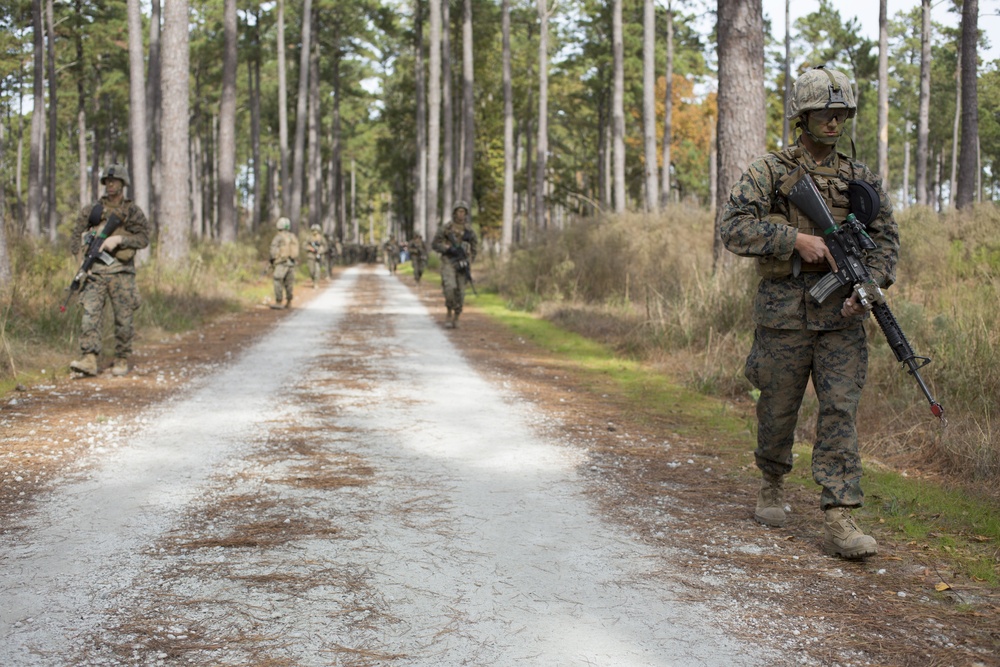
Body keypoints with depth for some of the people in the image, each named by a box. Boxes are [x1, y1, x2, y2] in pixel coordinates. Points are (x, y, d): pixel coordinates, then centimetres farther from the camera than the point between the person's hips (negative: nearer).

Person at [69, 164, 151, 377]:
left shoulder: (133, 211, 7)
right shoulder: (91, 210, 13)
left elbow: (144, 238, -5)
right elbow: (75, 236, 17)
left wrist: (119, 239, -18)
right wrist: (86, 241, -4)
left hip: (121, 273, -1)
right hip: (95, 271, 2)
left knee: (123, 319, 1)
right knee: (90, 314, -11)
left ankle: (122, 360, 12)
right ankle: (89, 360, -16)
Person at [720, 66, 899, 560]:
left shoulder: (860, 179, 10)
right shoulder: (768, 172, 1)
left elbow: (886, 237, 7)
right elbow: (734, 228, -10)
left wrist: (869, 283, -12)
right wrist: (796, 238, -19)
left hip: (842, 312, 2)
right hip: (783, 310, -2)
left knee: (841, 410, -7)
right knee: (778, 408, 9)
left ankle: (839, 520, -8)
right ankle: (772, 486, 36)